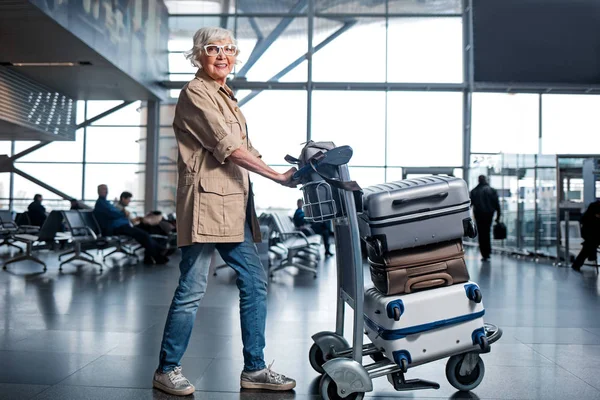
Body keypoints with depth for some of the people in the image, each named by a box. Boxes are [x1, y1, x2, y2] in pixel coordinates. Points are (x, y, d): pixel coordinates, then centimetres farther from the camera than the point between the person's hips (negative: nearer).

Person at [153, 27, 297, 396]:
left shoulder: (226, 97, 23)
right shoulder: (195, 93, -4)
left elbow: (243, 149, 18)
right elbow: (228, 148, -14)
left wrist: (287, 171, 5)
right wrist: (278, 177, -16)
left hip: (234, 206, 9)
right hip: (207, 202, -9)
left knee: (255, 282, 8)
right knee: (193, 289, -4)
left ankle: (254, 368, 17)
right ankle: (167, 370, 13)